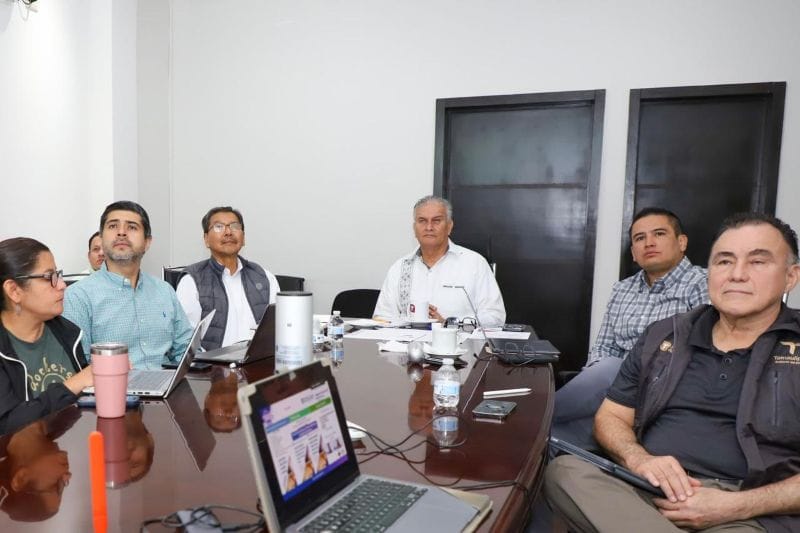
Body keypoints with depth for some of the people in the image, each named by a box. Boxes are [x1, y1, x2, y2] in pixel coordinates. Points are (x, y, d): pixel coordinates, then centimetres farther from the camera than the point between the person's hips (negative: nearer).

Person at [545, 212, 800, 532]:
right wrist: (637, 459, -7)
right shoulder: (663, 337, 15)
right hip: (649, 493, 5)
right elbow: (611, 417, 15)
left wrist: (735, 506, -15)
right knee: (564, 472, -27)